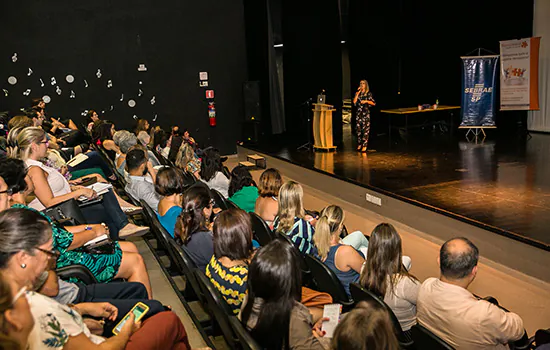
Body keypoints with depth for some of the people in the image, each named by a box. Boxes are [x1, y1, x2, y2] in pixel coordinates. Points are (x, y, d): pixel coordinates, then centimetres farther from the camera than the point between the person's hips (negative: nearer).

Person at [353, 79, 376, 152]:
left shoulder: (369, 93, 2)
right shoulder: (358, 93, 12)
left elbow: (374, 103, 1)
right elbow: (354, 102, -3)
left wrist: (366, 101, -12)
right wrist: (358, 93, -4)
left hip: (366, 113, -4)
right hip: (358, 113, 4)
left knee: (365, 130, -8)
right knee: (358, 129, 5)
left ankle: (364, 146, -8)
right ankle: (359, 144, 17)